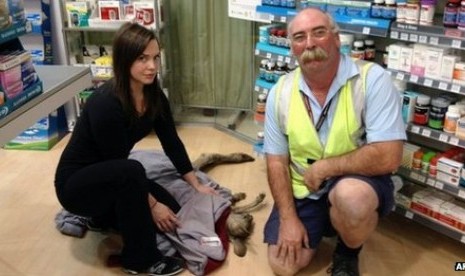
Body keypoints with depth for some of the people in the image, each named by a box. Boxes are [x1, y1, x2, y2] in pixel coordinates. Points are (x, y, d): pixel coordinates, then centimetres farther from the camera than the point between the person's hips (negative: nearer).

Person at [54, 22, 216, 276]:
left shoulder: (153, 95, -9)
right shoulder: (106, 104, -32)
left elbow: (171, 142, 0)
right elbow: (120, 164, -25)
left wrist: (196, 185, 1)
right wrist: (151, 204, -17)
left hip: (113, 178, 7)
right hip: (76, 183, -7)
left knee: (172, 213, -5)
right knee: (130, 170, -36)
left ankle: (106, 213, 17)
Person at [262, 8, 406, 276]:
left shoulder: (372, 79, -19)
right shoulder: (280, 93, -6)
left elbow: (388, 157, -26)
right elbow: (277, 161, -1)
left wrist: (322, 168, -19)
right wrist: (288, 218, -10)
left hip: (359, 183, -3)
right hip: (302, 192, 4)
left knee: (350, 196, -37)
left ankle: (348, 254, -2)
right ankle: (320, 229, 26)